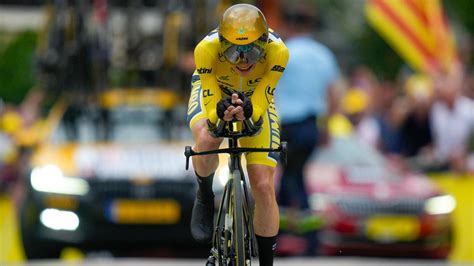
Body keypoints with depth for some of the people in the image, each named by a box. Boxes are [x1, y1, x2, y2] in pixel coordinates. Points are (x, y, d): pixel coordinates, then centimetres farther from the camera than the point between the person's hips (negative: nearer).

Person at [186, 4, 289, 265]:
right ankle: (205, 197, -3)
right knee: (206, 141, -35)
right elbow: (210, 106, -30)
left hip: (254, 99, 1)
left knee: (264, 188, -8)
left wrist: (248, 110, -53)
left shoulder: (277, 51, -36)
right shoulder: (207, 49, -37)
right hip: (214, 92, -1)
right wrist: (221, 113, -53)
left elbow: (260, 103, -31)